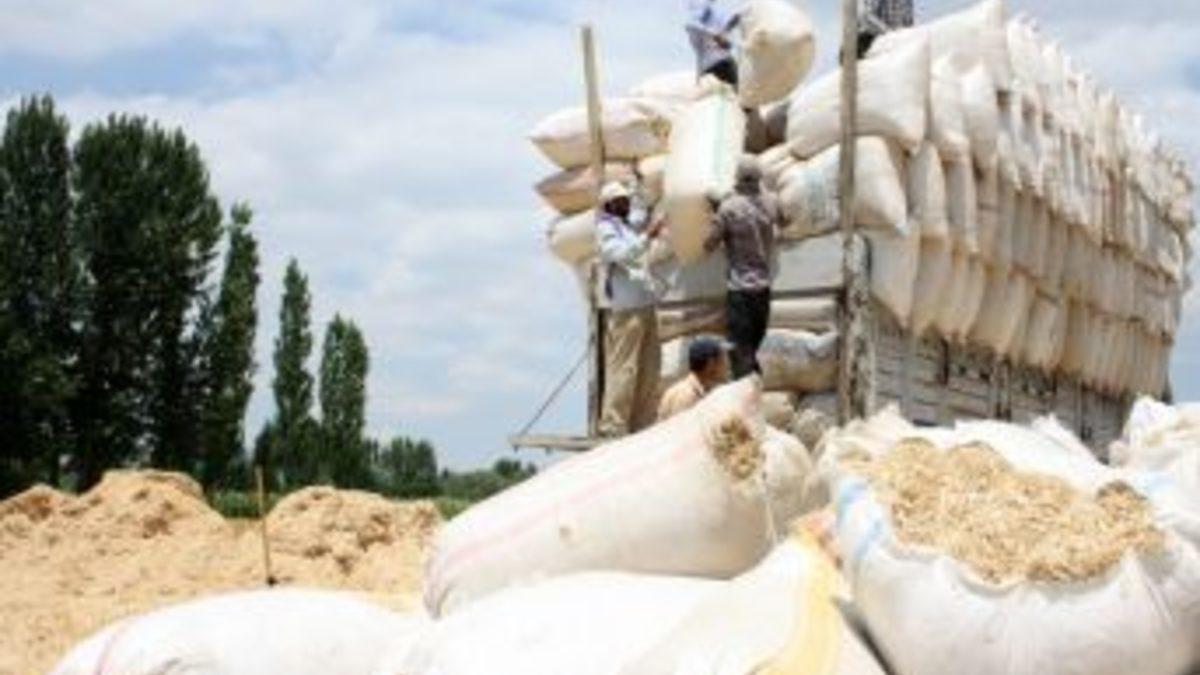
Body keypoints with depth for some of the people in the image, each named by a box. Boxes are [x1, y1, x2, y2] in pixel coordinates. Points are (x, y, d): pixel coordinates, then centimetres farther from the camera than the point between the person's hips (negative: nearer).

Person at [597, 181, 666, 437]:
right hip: (626, 308, -9)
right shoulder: (606, 228, -4)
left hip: (645, 304, 9)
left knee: (649, 367, 10)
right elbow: (621, 254, -22)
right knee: (623, 367, -10)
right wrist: (647, 237, -28)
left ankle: (642, 421, 16)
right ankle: (613, 424, -8)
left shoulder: (630, 227, 22)